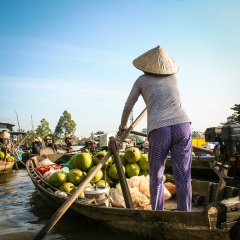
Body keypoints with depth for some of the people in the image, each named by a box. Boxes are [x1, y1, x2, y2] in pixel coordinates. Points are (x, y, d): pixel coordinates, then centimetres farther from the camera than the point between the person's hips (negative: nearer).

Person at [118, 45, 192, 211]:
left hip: (158, 129, -2)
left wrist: (123, 125, 41)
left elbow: (128, 106, 24)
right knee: (183, 177, 4)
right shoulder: (173, 77, 23)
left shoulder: (142, 80, 16)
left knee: (156, 177, 10)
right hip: (182, 125, 3)